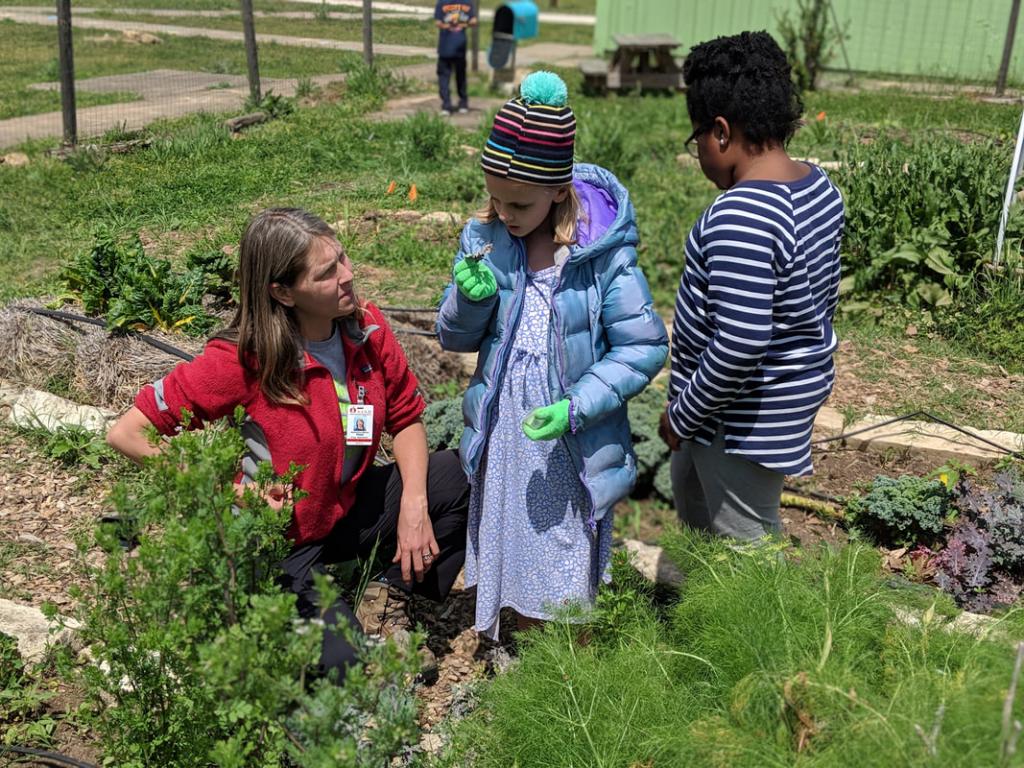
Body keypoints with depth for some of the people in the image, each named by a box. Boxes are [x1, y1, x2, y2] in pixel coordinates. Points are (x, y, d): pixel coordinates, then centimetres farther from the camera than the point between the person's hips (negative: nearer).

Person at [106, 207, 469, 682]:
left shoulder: (367, 328, -10)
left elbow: (406, 418, 2)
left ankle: (391, 599, 7)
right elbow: (127, 434, -21)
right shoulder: (242, 359, -24)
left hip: (346, 510, 6)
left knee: (457, 476, -12)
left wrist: (414, 505, -14)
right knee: (338, 664, -23)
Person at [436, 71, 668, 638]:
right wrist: (471, 299, -19)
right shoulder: (483, 240, -5)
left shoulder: (602, 253, -17)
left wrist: (576, 406, -22)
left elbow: (643, 348, -12)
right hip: (504, 435, 4)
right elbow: (454, 338, 3)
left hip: (574, 443, -3)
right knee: (514, 547, 20)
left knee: (571, 569, 14)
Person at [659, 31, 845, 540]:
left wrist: (682, 415, -17)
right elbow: (822, 299, 11)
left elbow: (739, 345, -31)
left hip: (743, 416, -10)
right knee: (692, 499, 29)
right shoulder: (817, 186, 1)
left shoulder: (741, 217, -30)